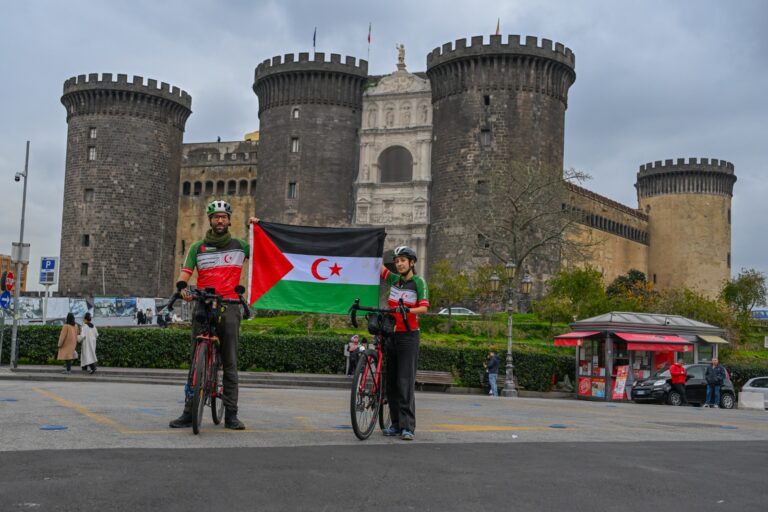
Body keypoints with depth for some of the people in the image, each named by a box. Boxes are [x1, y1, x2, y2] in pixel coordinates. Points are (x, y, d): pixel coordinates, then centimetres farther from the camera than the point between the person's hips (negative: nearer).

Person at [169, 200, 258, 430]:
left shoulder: (239, 246, 11)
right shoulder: (197, 247, 10)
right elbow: (185, 273, 2)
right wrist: (183, 288, -20)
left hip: (229, 307, 0)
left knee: (230, 363, 0)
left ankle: (231, 414, 4)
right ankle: (189, 413, 3)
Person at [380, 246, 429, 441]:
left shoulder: (418, 282, -5)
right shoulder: (394, 279, 10)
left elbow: (424, 307, -16)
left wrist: (407, 310, -32)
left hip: (408, 336, -6)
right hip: (391, 334, 6)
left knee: (405, 381, -11)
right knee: (391, 381, 6)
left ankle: (408, 427, -11)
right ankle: (396, 424, 13)